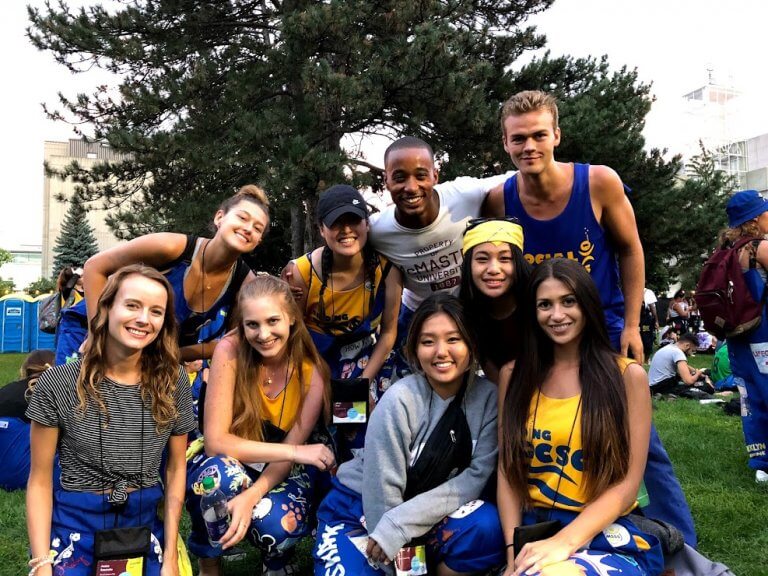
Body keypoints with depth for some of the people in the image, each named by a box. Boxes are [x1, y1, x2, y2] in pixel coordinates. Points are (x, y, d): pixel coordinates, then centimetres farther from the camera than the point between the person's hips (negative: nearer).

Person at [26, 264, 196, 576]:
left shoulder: (173, 382, -5)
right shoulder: (57, 384, -10)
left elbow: (176, 467, 1)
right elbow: (40, 479, -4)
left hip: (146, 524, 2)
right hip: (76, 525, -1)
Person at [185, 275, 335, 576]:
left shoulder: (312, 371, -17)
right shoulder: (230, 350, -23)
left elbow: (292, 451, -17)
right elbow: (215, 441, -26)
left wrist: (251, 497, -36)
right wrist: (296, 451, -32)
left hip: (281, 471, 1)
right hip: (229, 464, -1)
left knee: (279, 525, -31)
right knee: (220, 472, -37)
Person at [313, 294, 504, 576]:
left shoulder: (487, 395, -11)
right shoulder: (400, 400, -22)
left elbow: (478, 474, -15)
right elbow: (382, 488, -20)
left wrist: (400, 522, -23)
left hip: (429, 510, 3)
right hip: (360, 507, -3)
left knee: (488, 526, -25)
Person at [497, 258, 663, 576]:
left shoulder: (627, 375, -2)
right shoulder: (514, 375, 6)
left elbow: (627, 484, -6)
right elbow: (507, 470, 4)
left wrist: (564, 542, -18)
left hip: (606, 533, -3)